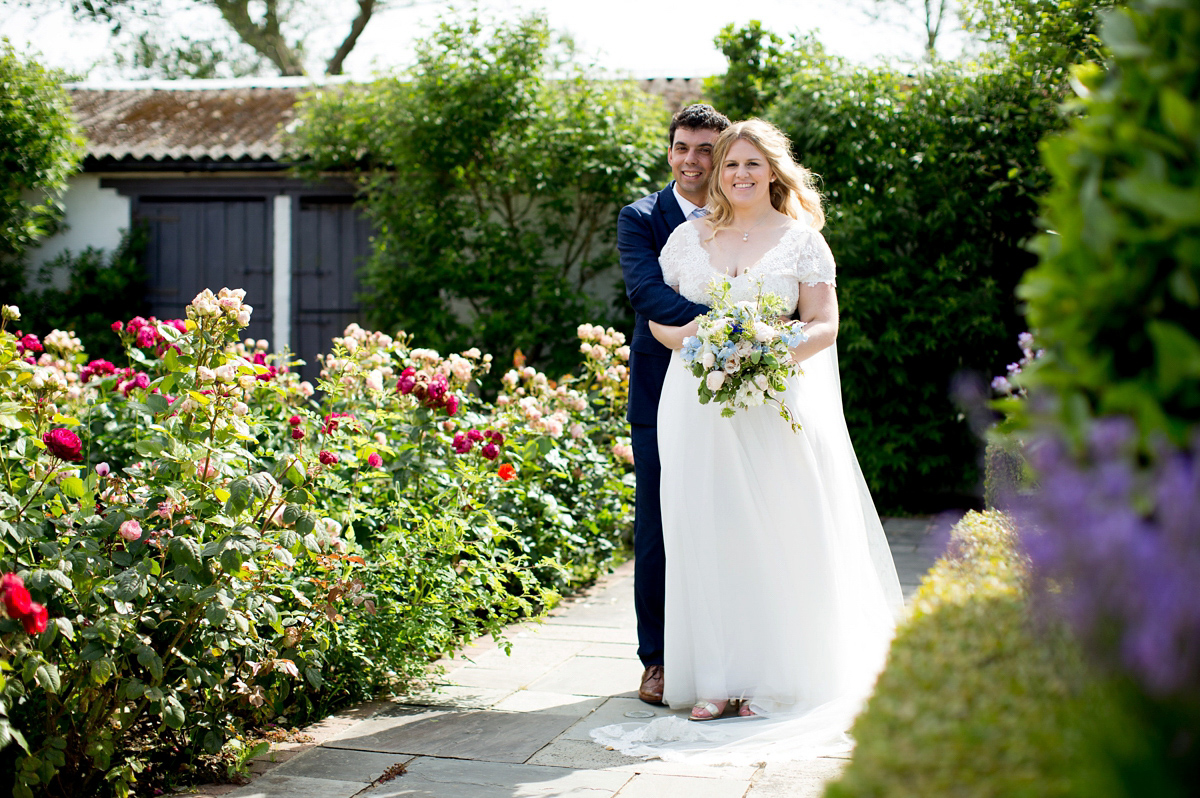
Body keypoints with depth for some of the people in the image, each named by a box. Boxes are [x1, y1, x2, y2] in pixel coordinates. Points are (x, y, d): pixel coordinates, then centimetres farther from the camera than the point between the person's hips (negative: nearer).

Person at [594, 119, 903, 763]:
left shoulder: (801, 238, 7)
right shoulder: (689, 237, 13)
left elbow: (824, 325, 1)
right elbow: (656, 316, 11)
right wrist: (694, 339, -10)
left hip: (777, 404, -2)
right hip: (698, 404, 2)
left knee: (778, 535, -4)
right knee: (706, 533, -3)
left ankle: (773, 681, 4)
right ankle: (718, 681, 0)